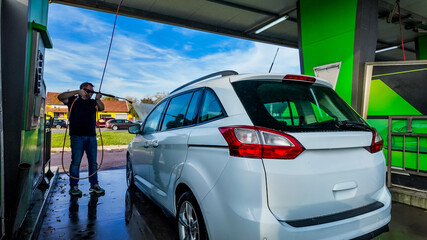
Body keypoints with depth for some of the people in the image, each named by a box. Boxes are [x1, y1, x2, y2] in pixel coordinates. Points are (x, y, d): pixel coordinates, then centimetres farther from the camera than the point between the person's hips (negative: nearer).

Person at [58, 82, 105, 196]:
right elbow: (60, 97, -9)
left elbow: (101, 108, -2)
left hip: (91, 137, 4)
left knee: (93, 162, 6)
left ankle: (94, 185, 14)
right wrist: (77, 92, -15)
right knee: (76, 162, -1)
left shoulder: (92, 102, 14)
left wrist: (98, 100, -21)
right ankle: (74, 187, 7)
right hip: (77, 136, -4)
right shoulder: (74, 100, 5)